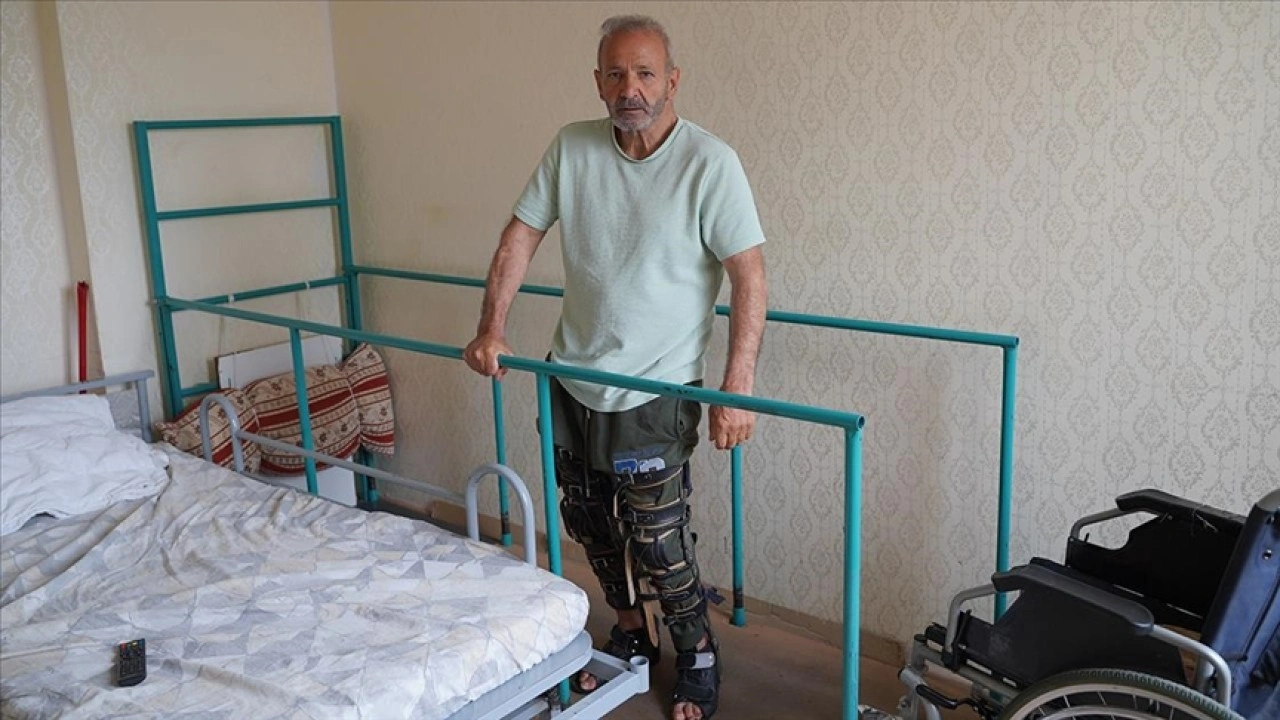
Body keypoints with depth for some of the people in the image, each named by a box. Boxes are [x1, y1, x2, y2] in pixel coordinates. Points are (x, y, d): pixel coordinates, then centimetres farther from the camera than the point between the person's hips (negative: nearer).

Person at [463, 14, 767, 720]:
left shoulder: (709, 162, -16)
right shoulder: (571, 148, -3)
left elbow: (749, 276, -16)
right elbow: (519, 236, 4)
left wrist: (737, 389, -20)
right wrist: (491, 329, -4)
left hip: (654, 389, -5)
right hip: (572, 375, 6)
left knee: (657, 542, -1)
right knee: (588, 520, 17)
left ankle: (698, 658, 25)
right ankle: (632, 633, 40)